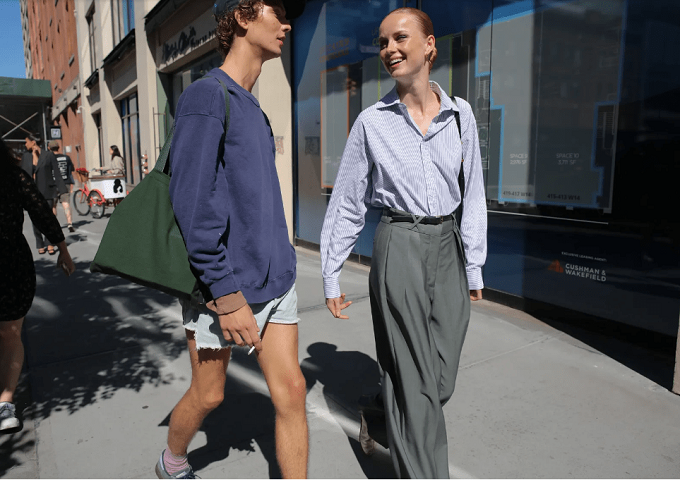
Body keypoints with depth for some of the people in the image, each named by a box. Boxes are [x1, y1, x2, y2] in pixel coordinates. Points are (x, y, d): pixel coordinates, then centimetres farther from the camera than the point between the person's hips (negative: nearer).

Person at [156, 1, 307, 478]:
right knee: (209, 394, 14)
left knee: (291, 391, 4)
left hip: (275, 281, 7)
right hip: (222, 285, -6)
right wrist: (227, 295, -21)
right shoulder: (206, 96, -12)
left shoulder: (253, 108, 14)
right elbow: (193, 203, -20)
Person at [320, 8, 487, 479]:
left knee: (441, 379, 11)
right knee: (415, 378, 0)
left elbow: (473, 193, 9)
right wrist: (331, 277, 1)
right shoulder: (372, 121, -2)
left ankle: (377, 414, 40)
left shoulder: (460, 114, 4)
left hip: (449, 246, 4)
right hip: (399, 246, -3)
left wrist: (474, 266, 6)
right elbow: (347, 204, 1)